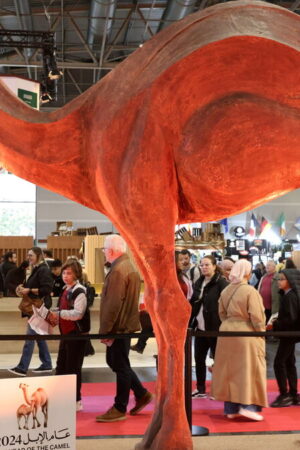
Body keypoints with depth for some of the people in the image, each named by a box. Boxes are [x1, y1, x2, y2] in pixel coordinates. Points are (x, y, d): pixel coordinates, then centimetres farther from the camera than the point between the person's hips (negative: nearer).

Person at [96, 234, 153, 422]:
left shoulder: (118, 270, -20)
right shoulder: (129, 266, 12)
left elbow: (113, 304, -24)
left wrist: (105, 330, -17)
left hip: (119, 327, -10)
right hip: (126, 324, 10)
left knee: (120, 366, 1)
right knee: (115, 362, 19)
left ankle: (120, 409, 13)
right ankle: (141, 394, 25)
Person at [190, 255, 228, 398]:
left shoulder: (221, 283, -11)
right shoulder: (199, 282, 11)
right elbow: (193, 303, 17)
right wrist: (190, 321, 10)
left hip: (215, 327, -7)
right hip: (200, 327, 7)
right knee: (198, 358, 13)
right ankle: (200, 389, 26)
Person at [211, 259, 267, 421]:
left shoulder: (225, 291, 5)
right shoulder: (250, 291, -15)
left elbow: (222, 313, 11)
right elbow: (256, 316, -15)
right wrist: (261, 332, -4)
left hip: (227, 331, 6)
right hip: (246, 332, -6)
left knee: (229, 370, 11)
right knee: (249, 369, 3)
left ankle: (230, 408, 17)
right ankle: (248, 405, -1)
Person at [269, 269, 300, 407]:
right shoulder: (287, 295, 10)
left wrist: (275, 325, -19)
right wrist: (277, 321, 5)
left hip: (289, 334, -10)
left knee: (279, 363, -6)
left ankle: (284, 395, -1)